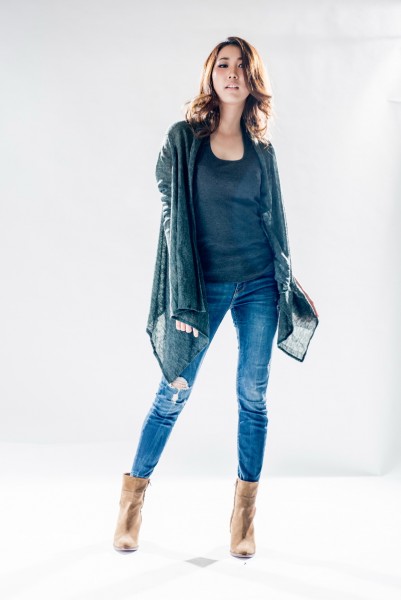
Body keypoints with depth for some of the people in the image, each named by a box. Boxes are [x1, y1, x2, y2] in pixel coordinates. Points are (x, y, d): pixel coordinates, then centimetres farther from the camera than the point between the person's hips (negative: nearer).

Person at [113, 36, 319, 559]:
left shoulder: (261, 147, 8)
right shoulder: (184, 138, -1)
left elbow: (271, 219, 13)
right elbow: (173, 217, -5)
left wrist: (287, 282, 13)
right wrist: (182, 298, -9)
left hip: (259, 283, 3)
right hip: (204, 284, -2)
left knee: (253, 395, 5)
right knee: (174, 392, 3)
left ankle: (245, 511, 18)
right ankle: (134, 497, 21)